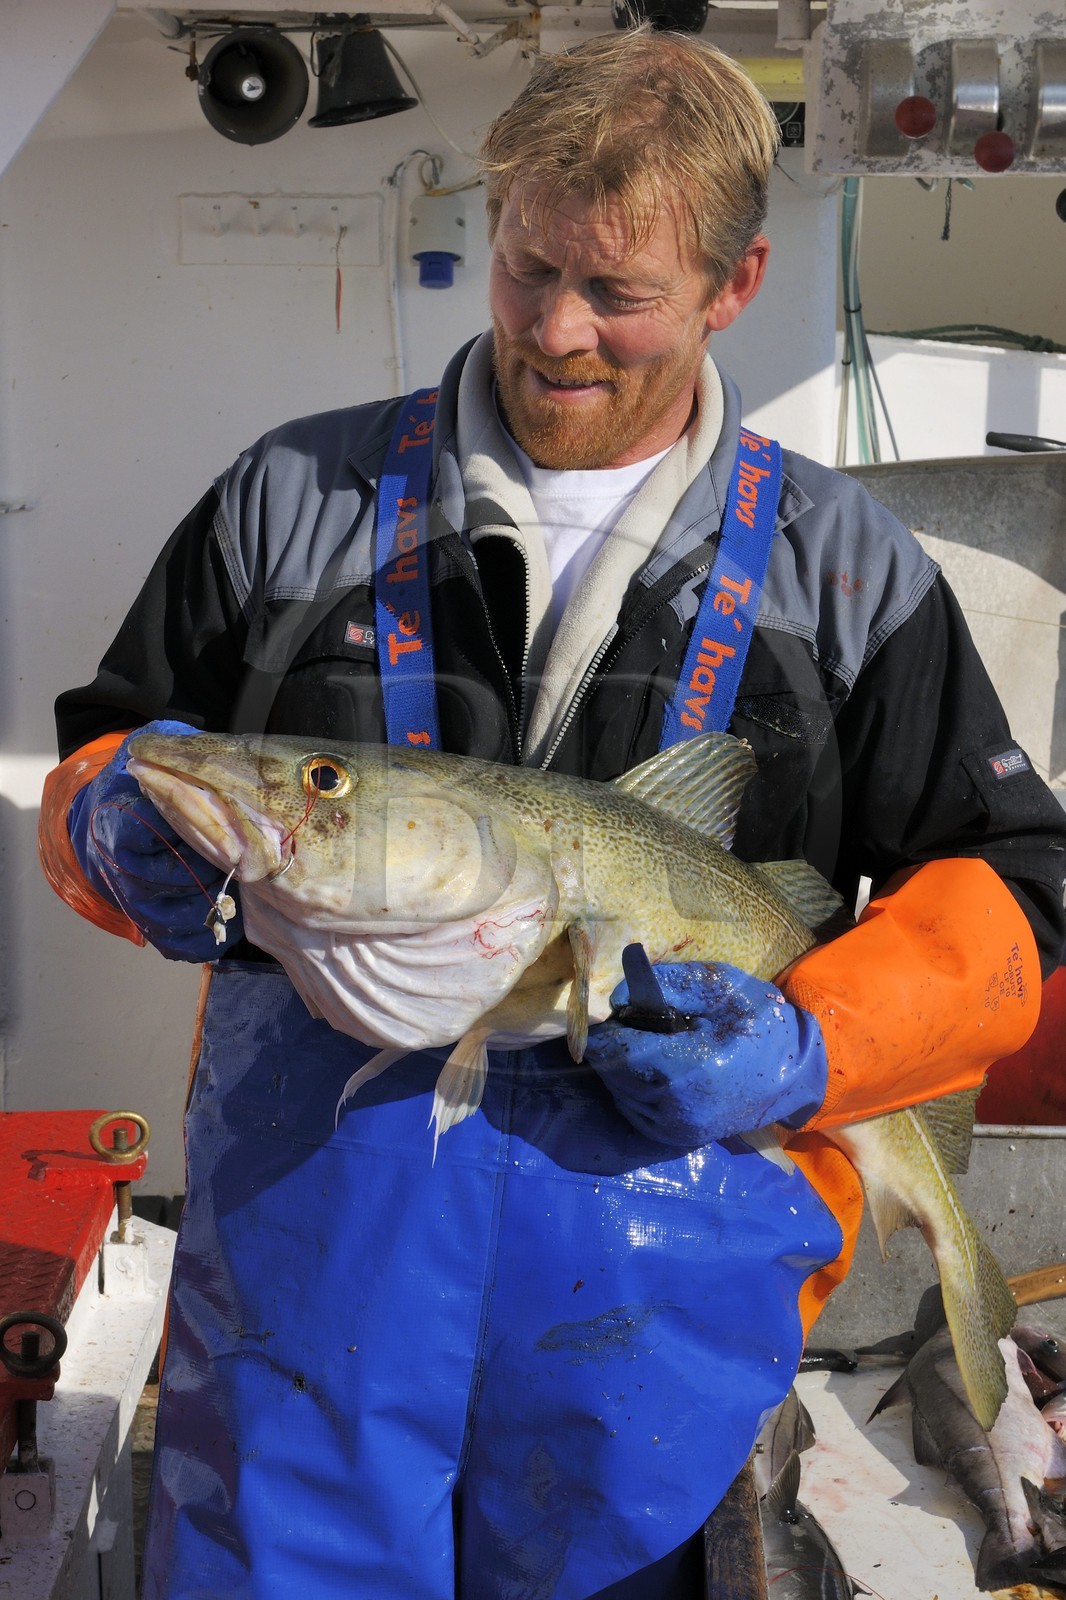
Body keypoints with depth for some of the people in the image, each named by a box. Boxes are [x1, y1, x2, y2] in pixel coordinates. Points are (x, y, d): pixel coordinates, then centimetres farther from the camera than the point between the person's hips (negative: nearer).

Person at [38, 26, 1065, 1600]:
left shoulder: (842, 566, 7)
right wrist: (120, 833, -10)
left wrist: (812, 1049, -11)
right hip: (310, 1201, 1)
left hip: (673, 1204, 0)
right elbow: (105, 752, 14)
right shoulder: (295, 495, 8)